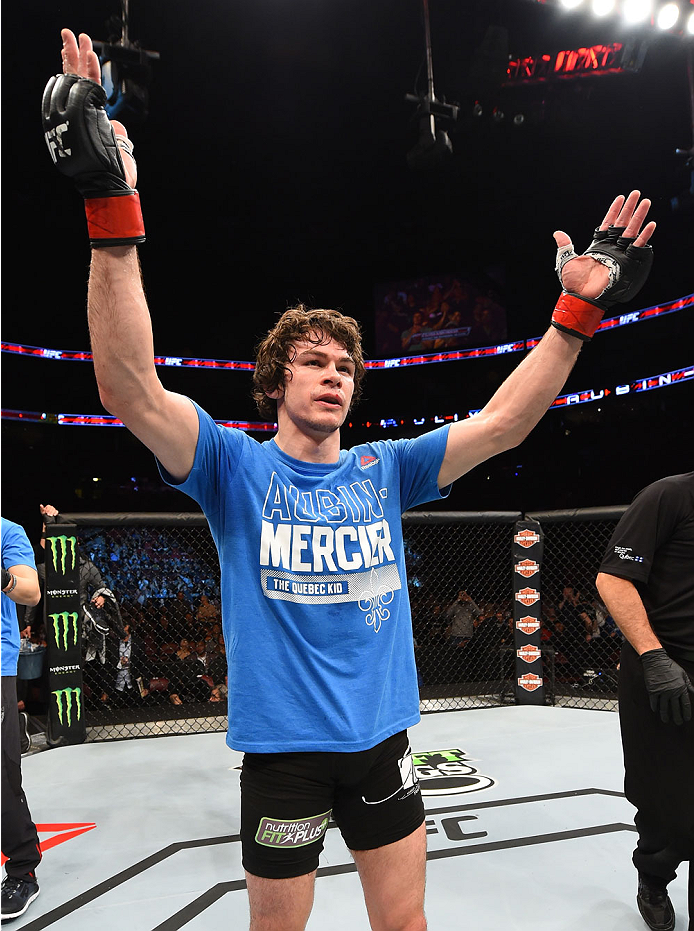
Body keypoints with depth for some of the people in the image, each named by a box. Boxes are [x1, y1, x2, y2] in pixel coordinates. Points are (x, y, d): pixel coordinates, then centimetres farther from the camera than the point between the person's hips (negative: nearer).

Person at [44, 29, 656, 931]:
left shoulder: (382, 469, 1)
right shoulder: (235, 466, -10)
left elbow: (501, 423, -4)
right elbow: (129, 390, -25)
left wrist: (576, 313, -11)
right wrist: (115, 220, -34)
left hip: (382, 738, 3)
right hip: (282, 747, -3)